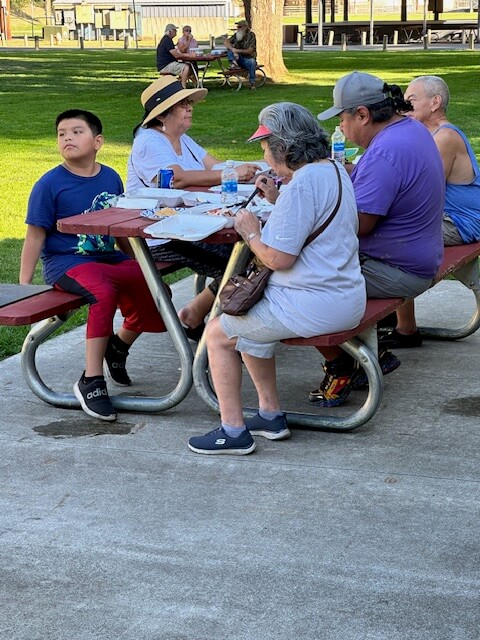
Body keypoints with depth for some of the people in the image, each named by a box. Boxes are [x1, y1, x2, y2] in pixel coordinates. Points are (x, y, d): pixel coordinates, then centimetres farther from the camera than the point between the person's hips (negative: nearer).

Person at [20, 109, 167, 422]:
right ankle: (91, 382, -25)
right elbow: (35, 237, -6)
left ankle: (118, 347, 16)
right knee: (104, 292, -35)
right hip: (65, 263, -6)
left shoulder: (111, 178, 8)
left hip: (110, 258, 6)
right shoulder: (50, 184, -7)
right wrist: (23, 287, -10)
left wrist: (138, 264, 25)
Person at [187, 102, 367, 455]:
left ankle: (233, 431, 8)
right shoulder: (335, 170, 9)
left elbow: (279, 258, -23)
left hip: (313, 305, -10)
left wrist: (251, 233, -6)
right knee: (249, 325, 28)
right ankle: (271, 415, 29)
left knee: (218, 334, 5)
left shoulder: (302, 184, -22)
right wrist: (278, 199, 15)